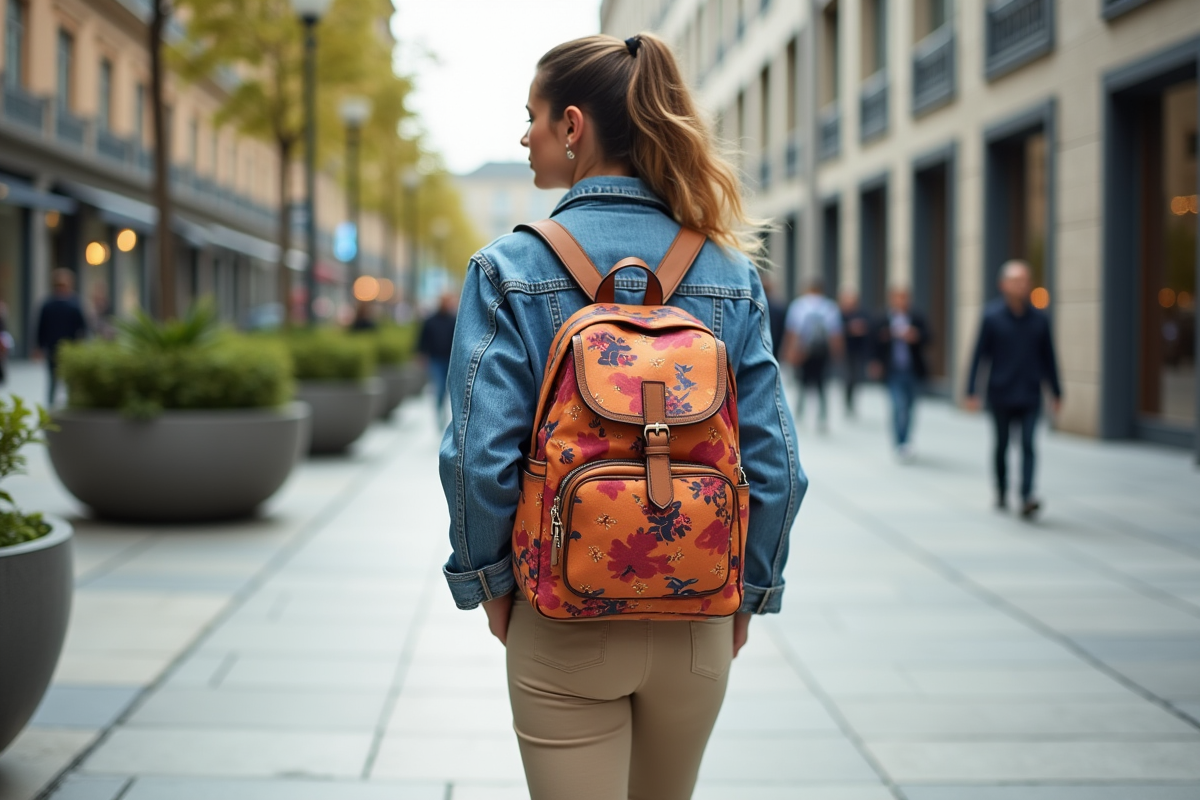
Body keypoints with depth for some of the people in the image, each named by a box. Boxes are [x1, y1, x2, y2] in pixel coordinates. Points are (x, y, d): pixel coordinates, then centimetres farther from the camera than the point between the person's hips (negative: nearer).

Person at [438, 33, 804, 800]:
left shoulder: (510, 269, -10)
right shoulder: (729, 271, -2)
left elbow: (481, 454, -14)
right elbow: (774, 457, -3)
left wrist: (487, 578, 1)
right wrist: (749, 591, 8)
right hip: (696, 621, 3)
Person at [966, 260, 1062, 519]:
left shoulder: (1039, 318, 4)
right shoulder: (992, 316, -3)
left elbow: (1048, 357, 11)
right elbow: (979, 354, -3)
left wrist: (1056, 392, 13)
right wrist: (971, 391, -7)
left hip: (1029, 396, 1)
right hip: (1000, 395, -1)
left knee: (1027, 445, -10)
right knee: (1001, 445, 11)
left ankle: (1027, 498, -17)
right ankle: (1001, 492, 29)